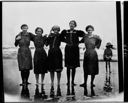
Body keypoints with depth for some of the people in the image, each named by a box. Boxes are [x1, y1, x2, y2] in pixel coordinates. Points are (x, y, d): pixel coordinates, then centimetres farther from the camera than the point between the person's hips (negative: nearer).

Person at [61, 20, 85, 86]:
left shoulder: (77, 32, -2)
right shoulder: (65, 32, 4)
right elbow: (61, 38, 18)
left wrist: (78, 42, 3)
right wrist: (66, 41, 7)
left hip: (75, 50, -1)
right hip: (68, 49, 1)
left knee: (74, 67, 3)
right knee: (68, 67, 2)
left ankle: (73, 81, 10)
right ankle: (68, 81, 10)